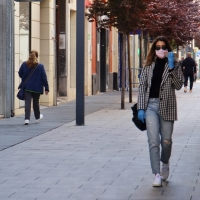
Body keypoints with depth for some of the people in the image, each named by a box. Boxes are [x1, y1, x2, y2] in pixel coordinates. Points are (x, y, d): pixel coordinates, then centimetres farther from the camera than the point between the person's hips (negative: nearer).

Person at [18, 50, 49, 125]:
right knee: (36, 102, 16)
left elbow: (20, 74, 10)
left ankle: (27, 119, -17)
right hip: (37, 88, 0)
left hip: (26, 87, 0)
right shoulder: (40, 66, -8)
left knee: (27, 103, -3)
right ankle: (37, 117, 37)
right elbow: (44, 78, -5)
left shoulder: (24, 64, -3)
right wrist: (46, 88, 2)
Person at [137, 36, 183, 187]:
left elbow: (178, 85, -8)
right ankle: (157, 174, -8)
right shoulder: (149, 66, 9)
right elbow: (142, 87, 6)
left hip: (167, 106, 0)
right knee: (153, 141, -9)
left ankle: (165, 163, 36)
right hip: (151, 105, 1)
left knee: (166, 141, 7)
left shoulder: (174, 65, 4)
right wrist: (140, 108, -2)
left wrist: (171, 67, -17)